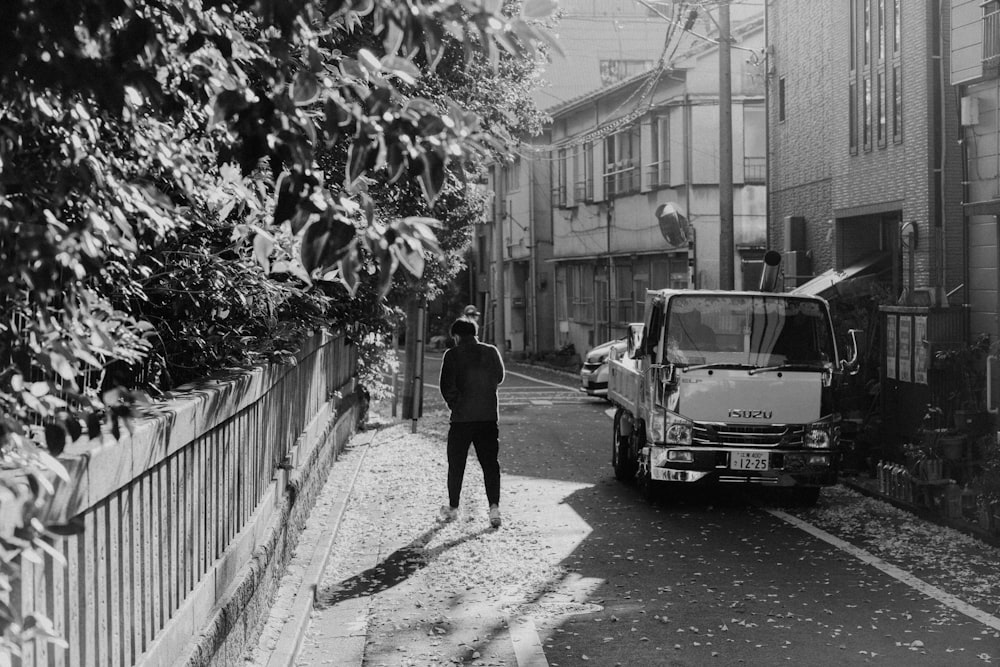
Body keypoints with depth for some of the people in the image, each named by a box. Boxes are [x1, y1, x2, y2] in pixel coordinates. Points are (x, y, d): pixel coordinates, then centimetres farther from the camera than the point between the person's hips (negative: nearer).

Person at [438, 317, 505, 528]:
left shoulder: (453, 355, -8)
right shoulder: (491, 352, 2)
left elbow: (447, 386, -12)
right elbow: (499, 377, 15)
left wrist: (455, 405, 2)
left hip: (462, 417, -2)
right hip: (489, 416, 2)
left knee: (456, 465, 12)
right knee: (490, 463, 5)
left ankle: (453, 508, 20)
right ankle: (494, 506, -8)